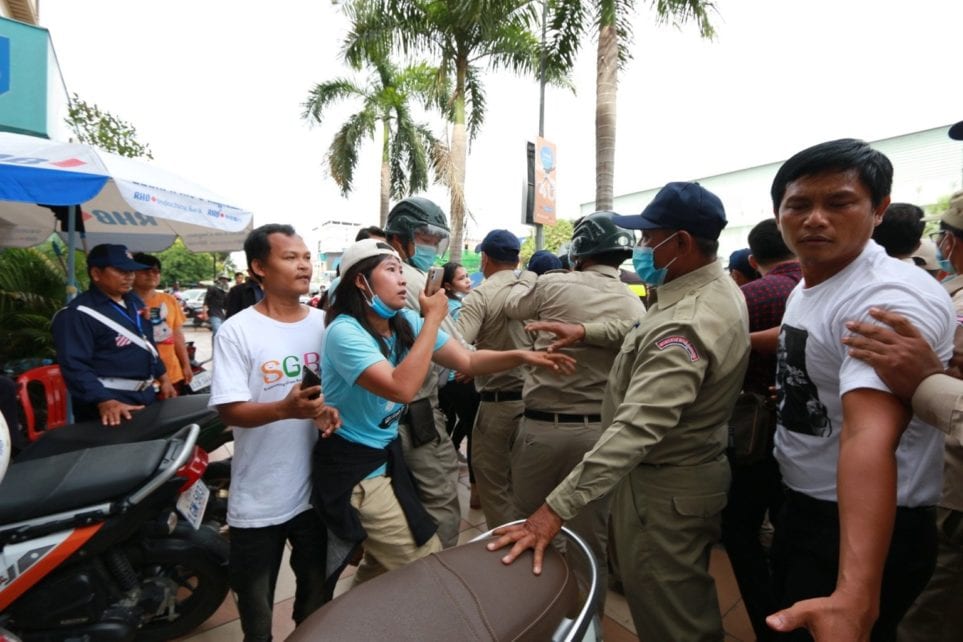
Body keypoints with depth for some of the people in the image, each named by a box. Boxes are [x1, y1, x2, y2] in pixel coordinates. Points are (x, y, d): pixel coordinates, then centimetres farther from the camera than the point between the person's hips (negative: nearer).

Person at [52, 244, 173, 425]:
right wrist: (104, 401, -36)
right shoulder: (78, 314, -17)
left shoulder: (133, 301, 9)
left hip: (147, 396, 8)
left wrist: (163, 378, 17)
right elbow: (75, 365, -25)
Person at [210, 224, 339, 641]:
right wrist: (285, 409, -33)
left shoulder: (325, 323, 1)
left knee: (318, 598, 23)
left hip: (316, 488, 4)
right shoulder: (237, 331, -12)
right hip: (258, 500, -3)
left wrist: (329, 411, -13)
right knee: (256, 609, 19)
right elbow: (230, 412, -15)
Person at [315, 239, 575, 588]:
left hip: (387, 454, 8)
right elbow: (401, 388, -36)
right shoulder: (344, 331, -23)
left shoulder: (407, 322, -1)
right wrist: (433, 318, -29)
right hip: (353, 466, -7)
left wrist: (522, 356, -16)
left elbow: (467, 361, -2)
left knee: (384, 564, 25)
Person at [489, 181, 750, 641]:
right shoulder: (716, 287, 2)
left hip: (665, 486, -10)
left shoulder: (686, 324, -32)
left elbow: (635, 429, -40)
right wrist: (586, 332, 8)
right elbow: (649, 332, 18)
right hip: (687, 468, 10)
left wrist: (556, 507, -41)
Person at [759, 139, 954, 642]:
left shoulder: (890, 299, -28)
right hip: (802, 508, 9)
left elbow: (870, 437, -42)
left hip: (868, 528, -9)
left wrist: (854, 595, -50)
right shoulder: (806, 287, 2)